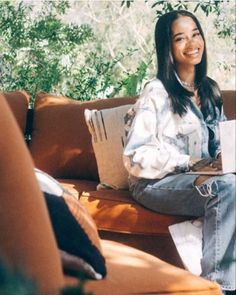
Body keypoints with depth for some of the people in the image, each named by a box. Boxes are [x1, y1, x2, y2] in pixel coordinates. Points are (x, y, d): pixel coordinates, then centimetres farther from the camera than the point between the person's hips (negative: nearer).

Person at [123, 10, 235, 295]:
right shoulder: (157, 92, -5)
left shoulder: (210, 90, 15)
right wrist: (191, 163, -17)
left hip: (204, 176, 6)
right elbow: (136, 156, -10)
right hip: (157, 183, -6)